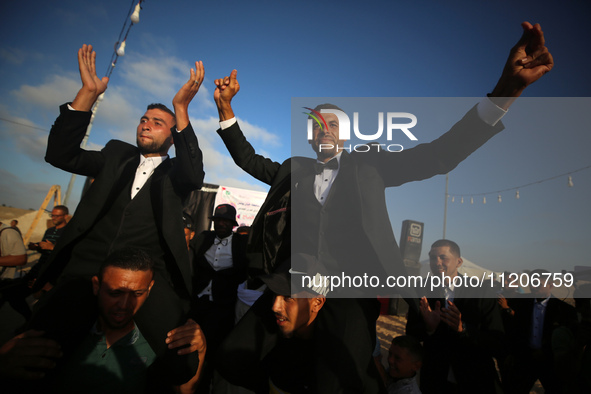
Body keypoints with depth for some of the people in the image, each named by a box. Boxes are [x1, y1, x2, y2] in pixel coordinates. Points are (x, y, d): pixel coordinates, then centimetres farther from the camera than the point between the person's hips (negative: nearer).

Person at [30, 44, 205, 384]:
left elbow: (195, 177, -12)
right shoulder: (117, 155, 20)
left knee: (183, 364, -18)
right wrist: (88, 94, -2)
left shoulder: (175, 172, 11)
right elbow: (61, 155, 8)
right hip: (86, 270, 3)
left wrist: (182, 108, -18)